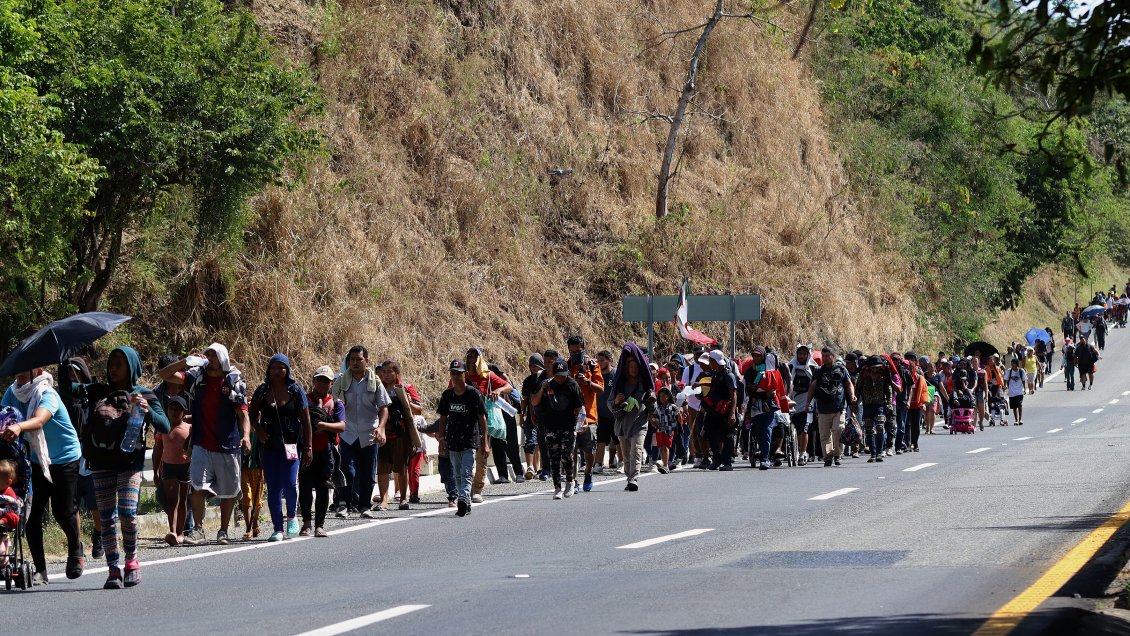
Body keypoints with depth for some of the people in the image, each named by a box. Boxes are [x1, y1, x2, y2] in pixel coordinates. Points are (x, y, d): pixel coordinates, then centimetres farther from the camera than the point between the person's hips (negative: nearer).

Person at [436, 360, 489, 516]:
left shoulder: (474, 394, -7)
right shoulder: (447, 395, 7)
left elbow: (482, 418, -6)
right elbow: (443, 418, 13)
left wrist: (484, 442, -9)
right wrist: (441, 439, 5)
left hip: (470, 440, -5)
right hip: (453, 442, 5)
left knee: (466, 474, -17)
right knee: (457, 475, 10)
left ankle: (463, 499, -31)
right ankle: (466, 506, 18)